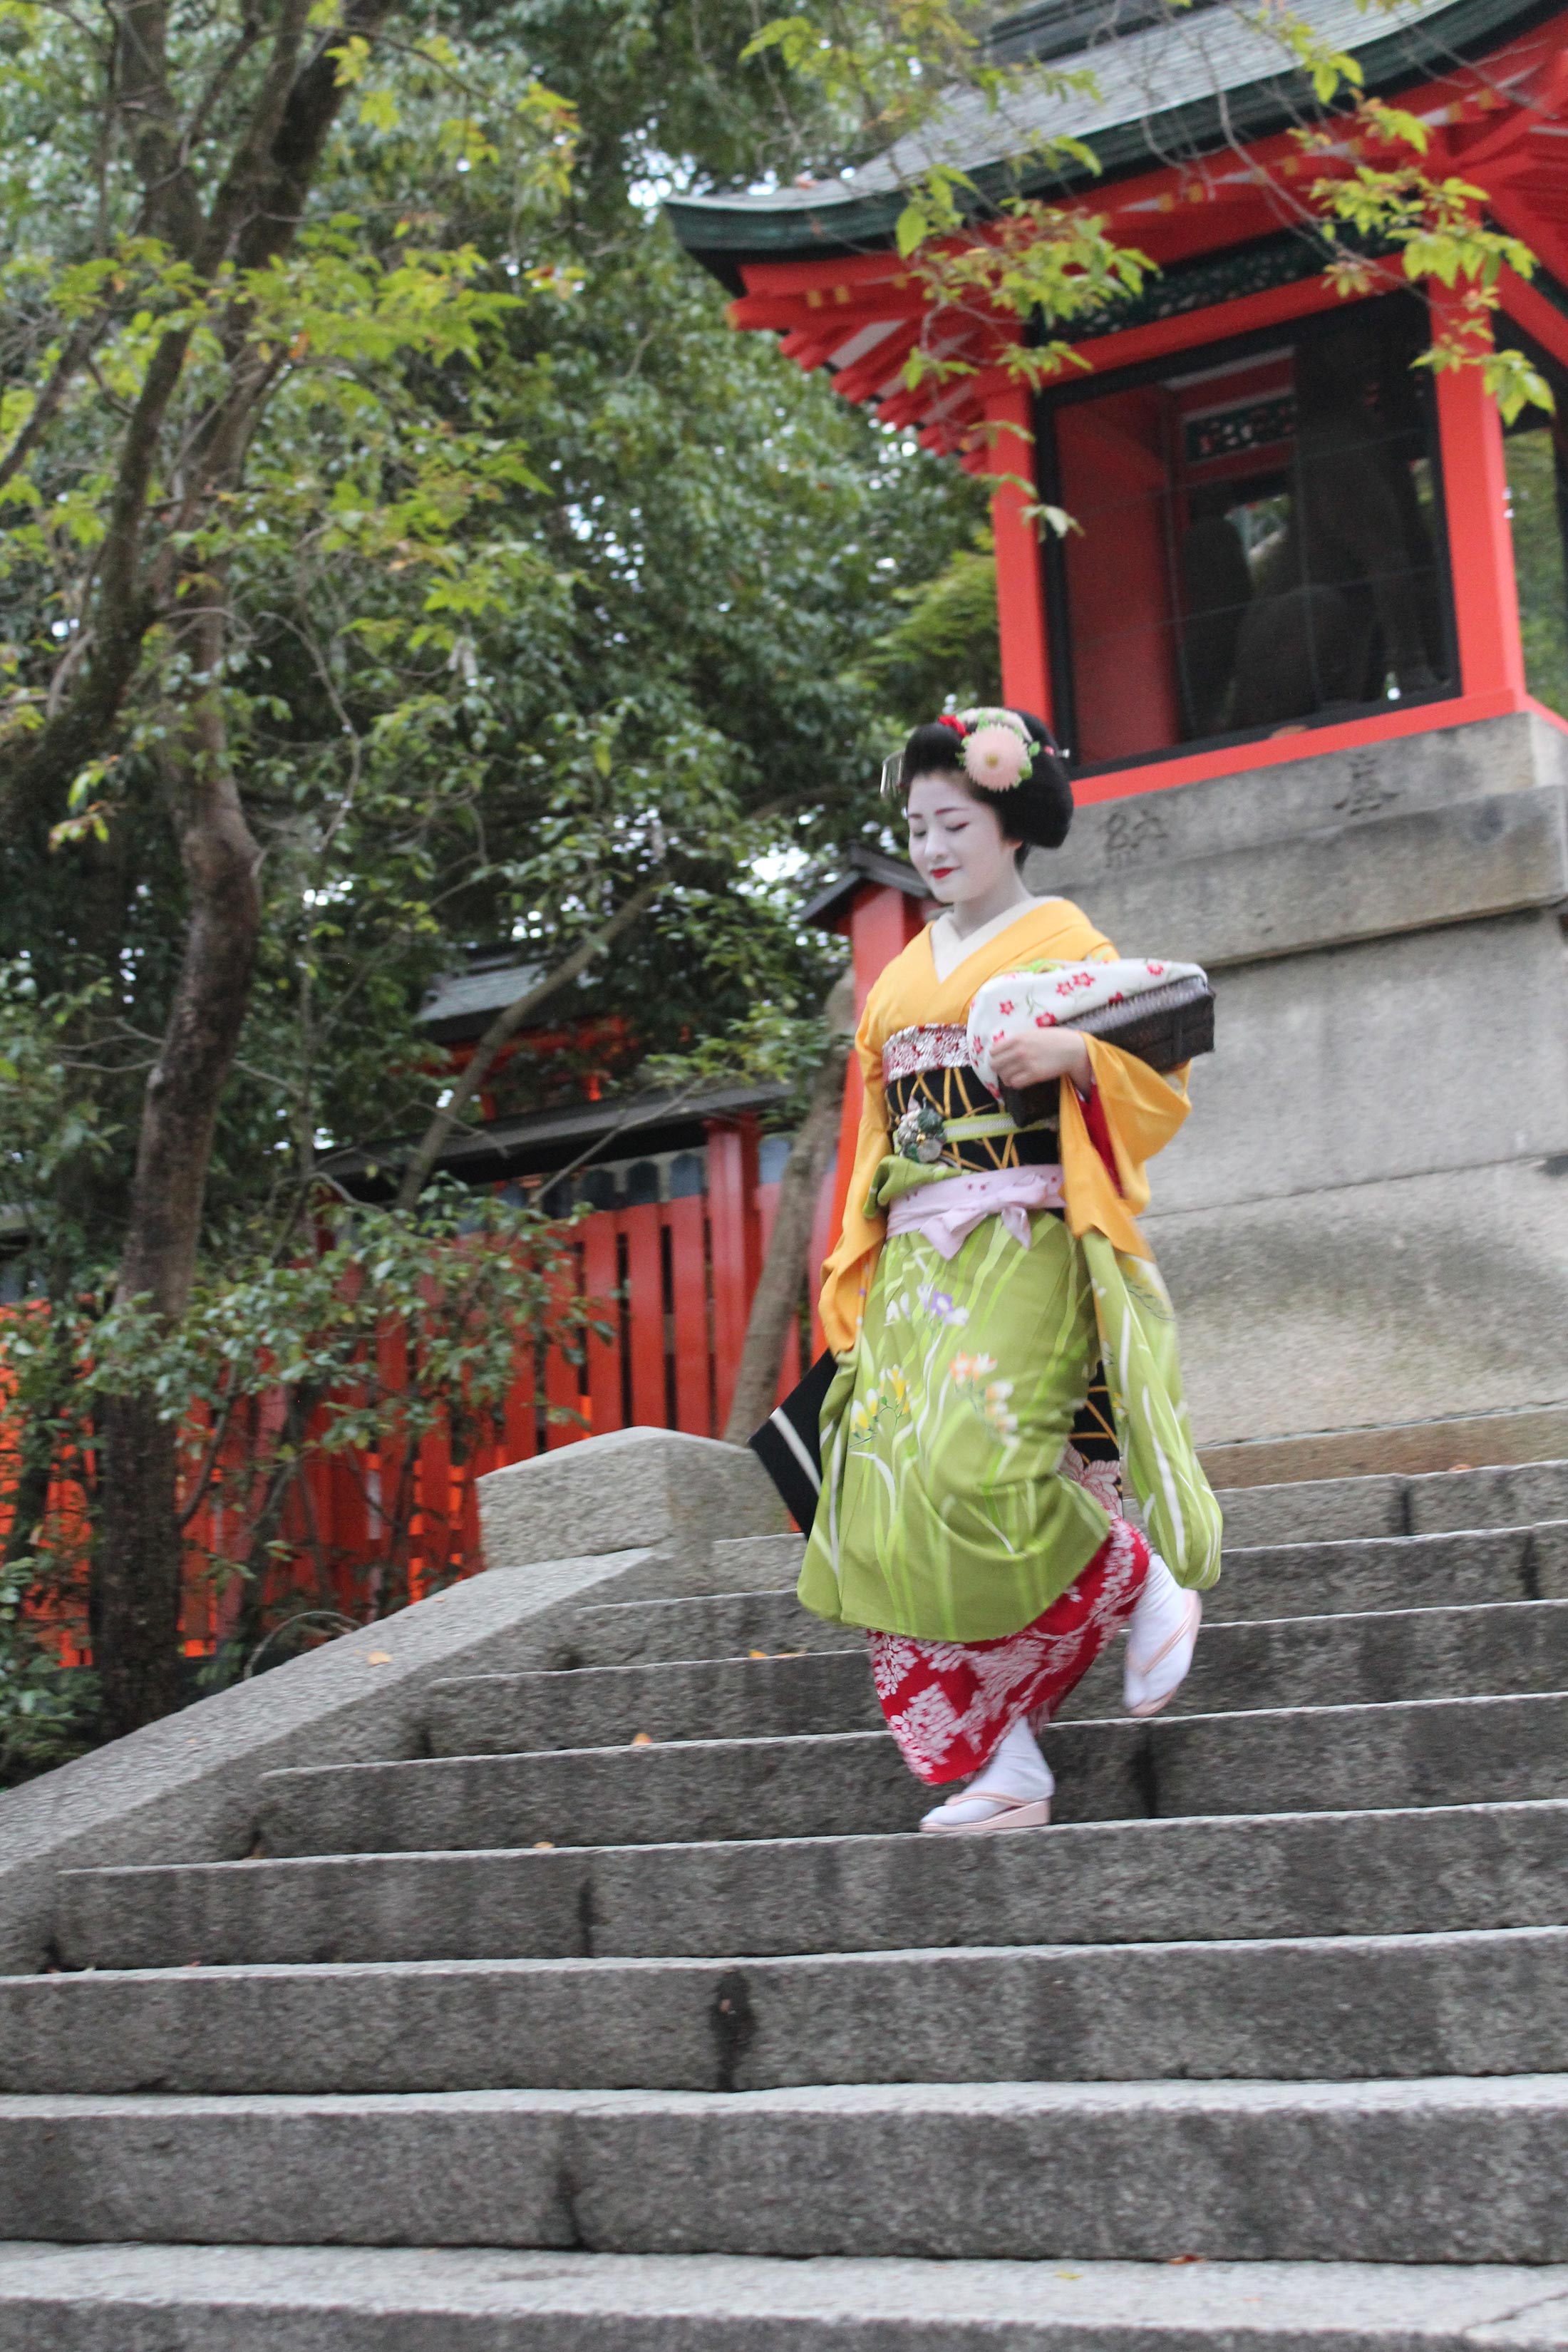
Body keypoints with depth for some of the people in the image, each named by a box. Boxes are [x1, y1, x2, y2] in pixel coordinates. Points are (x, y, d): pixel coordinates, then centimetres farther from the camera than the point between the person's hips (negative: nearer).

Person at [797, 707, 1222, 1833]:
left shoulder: (1060, 938, 5)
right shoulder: (903, 975, 22)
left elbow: (1155, 1077, -3)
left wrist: (1069, 1053, -23)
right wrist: (858, 1272, 18)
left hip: (1022, 1248, -6)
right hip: (915, 1263, 6)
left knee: (974, 1466, -26)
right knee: (889, 1505, -6)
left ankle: (1145, 1578, 2)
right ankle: (1006, 1766, -2)